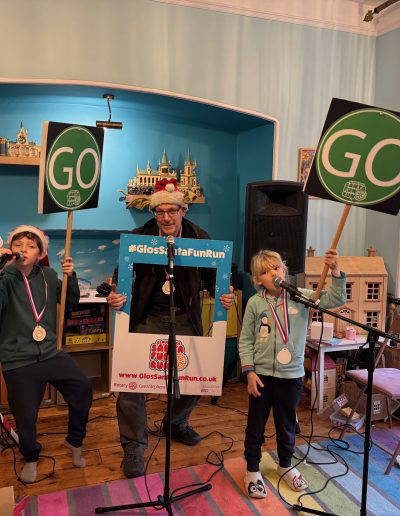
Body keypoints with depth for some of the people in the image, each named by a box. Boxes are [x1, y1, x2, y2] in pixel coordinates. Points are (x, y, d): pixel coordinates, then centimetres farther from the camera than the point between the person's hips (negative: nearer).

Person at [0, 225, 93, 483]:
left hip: (51, 353, 4)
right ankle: (31, 457, 41)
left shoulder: (48, 275, 0)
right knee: (26, 417, 7)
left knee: (83, 388, -4)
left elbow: (71, 302, 11)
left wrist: (71, 276, -7)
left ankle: (75, 441, 25)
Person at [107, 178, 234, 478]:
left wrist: (225, 296, -18)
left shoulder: (200, 238, -3)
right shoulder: (139, 238, -7)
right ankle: (134, 447, 14)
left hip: (185, 318, 2)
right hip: (147, 317, -2)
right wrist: (116, 296, -24)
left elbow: (212, 277, 3)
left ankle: (177, 423, 40)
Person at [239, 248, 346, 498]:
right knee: (256, 425, 13)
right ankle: (252, 470, 34)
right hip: (261, 374, -1)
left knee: (287, 425, 19)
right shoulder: (255, 303, -7)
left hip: (291, 374, 1)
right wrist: (250, 372, -9)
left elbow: (336, 300, -9)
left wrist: (336, 272, -22)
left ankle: (285, 465, 44)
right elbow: (245, 341, -3)